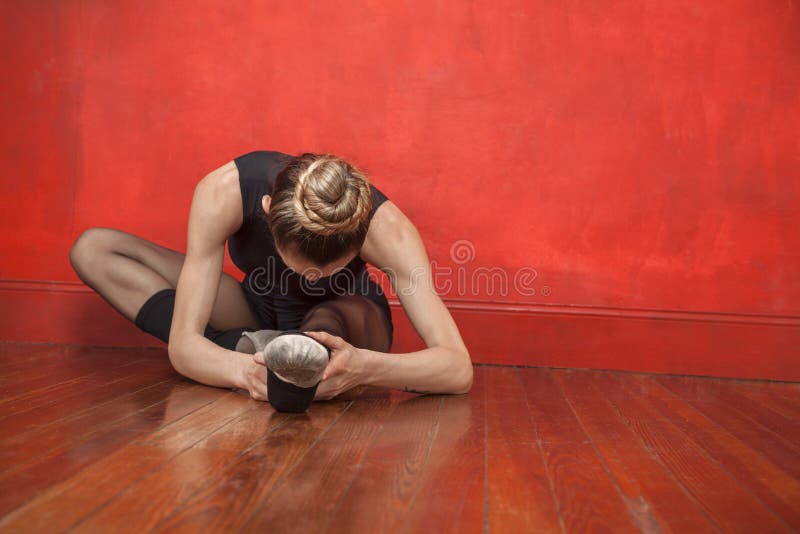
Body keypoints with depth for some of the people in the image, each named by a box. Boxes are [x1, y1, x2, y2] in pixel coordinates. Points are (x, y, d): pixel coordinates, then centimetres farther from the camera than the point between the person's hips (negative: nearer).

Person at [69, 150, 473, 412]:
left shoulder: (384, 226, -34)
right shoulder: (223, 192, -33)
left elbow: (459, 369, -39)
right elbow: (181, 345, -33)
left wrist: (366, 368, -58)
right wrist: (246, 369, -55)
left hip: (350, 327, -2)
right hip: (259, 311, 3)